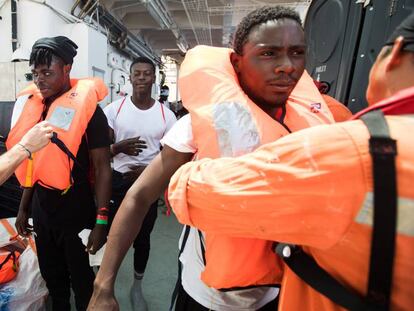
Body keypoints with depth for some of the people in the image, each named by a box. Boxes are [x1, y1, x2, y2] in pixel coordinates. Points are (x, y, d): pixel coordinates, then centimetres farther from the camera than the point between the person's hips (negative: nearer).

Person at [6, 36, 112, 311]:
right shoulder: (33, 105, 6)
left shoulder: (87, 109, -13)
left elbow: (102, 167, -15)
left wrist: (101, 220, -18)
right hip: (41, 206, 6)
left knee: (82, 279, 12)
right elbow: (34, 165, 13)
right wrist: (24, 207, 16)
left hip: (75, 207, -6)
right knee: (52, 277, 24)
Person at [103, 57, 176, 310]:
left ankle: (137, 287, 40)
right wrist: (119, 147, -23)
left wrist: (149, 170, -17)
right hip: (117, 180, 0)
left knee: (142, 238, 14)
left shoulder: (166, 115, -3)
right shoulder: (114, 109, -3)